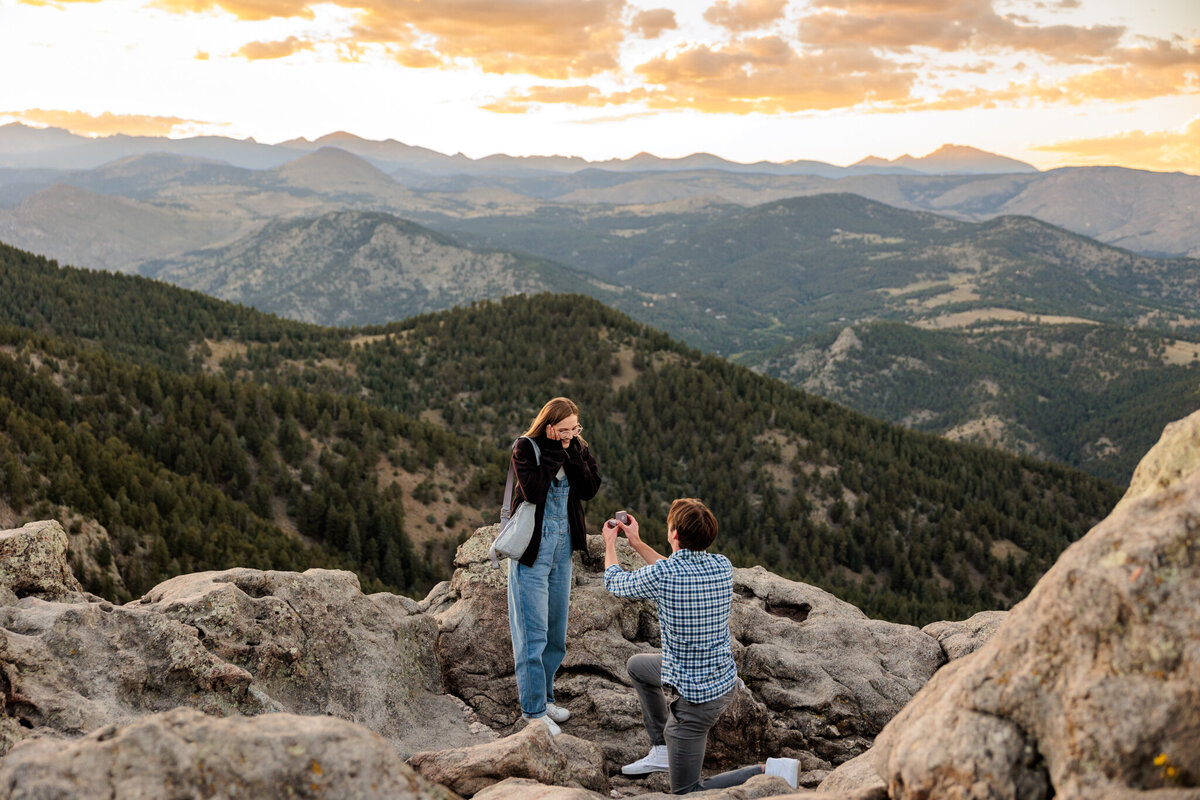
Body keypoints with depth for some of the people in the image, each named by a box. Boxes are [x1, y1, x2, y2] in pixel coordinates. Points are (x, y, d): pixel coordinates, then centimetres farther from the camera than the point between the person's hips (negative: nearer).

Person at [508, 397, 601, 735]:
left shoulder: (578, 449, 4)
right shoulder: (526, 448, -12)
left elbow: (590, 489, -8)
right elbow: (534, 492, -25)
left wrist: (573, 452, -15)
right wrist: (554, 452, -21)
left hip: (563, 543, 6)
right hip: (532, 546, -6)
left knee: (556, 629, 14)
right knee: (533, 632, -2)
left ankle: (543, 696, 30)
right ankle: (533, 710, 7)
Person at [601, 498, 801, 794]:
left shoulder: (663, 573, -25)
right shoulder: (723, 566, -6)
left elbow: (615, 582, -2)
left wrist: (610, 542, 17)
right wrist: (637, 544, 26)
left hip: (696, 698, -8)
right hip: (724, 678, 8)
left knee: (686, 791, 6)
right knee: (637, 665, 28)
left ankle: (768, 772, -8)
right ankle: (662, 749, 33)